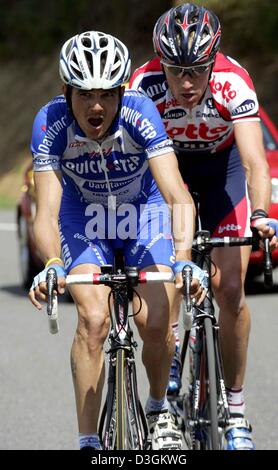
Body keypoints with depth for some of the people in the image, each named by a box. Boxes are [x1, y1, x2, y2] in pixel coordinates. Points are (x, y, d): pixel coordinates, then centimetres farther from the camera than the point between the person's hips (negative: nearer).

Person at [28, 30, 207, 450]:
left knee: (155, 324, -15)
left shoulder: (140, 113, -32)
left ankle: (159, 409, 16)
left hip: (144, 209, 0)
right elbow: (47, 212, -34)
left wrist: (183, 258, -55)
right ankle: (88, 443, -12)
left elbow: (178, 196, -38)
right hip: (83, 213, 0)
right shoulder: (51, 123, -29)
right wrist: (52, 265, -54)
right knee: (93, 319, -21)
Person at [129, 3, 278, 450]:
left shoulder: (233, 83, -35)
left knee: (229, 286, -12)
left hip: (222, 165, -1)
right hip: (167, 162, 1)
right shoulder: (145, 85, -32)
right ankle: (170, 354, -3)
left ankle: (235, 408, -2)